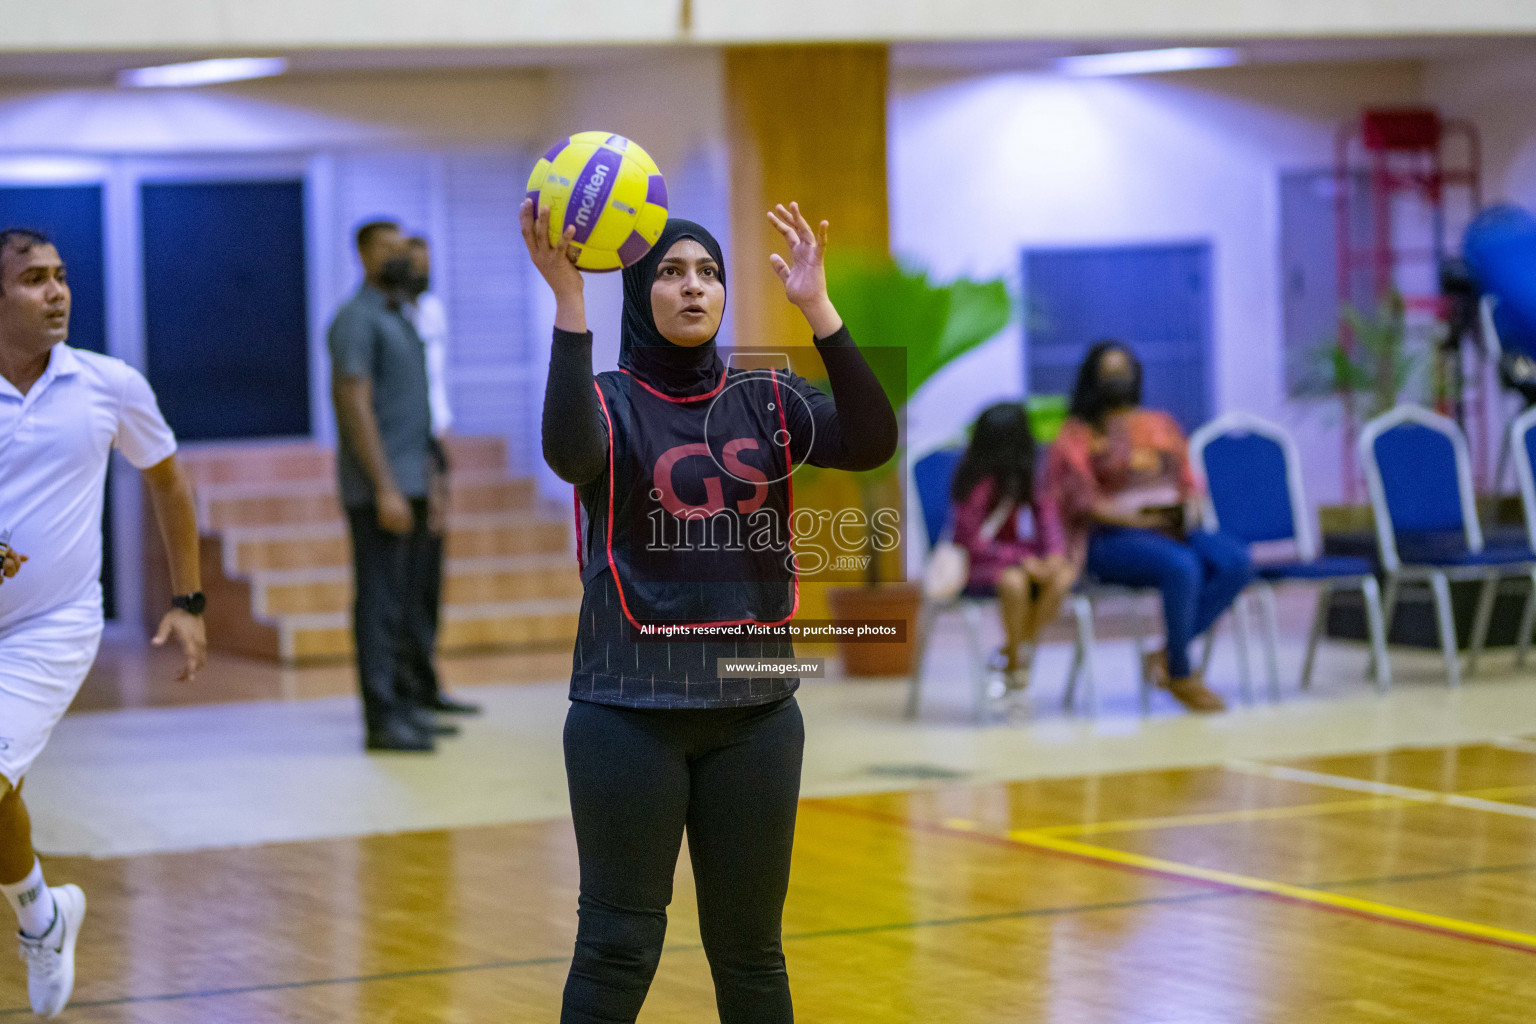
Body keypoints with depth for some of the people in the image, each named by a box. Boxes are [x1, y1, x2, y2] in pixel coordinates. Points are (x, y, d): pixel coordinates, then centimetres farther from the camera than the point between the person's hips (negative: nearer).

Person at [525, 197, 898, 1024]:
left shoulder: (766, 400, 6)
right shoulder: (608, 403, -3)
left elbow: (871, 443, -11)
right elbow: (569, 454, -27)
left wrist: (816, 307, -18)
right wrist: (568, 300, -34)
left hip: (754, 708, 3)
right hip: (630, 712, -3)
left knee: (749, 949, 11)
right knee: (617, 951, -1)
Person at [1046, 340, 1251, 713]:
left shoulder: (1161, 425, 21)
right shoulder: (1078, 435, 4)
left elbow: (1188, 483, 20)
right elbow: (1082, 503, -6)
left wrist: (1188, 511, -4)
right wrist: (1138, 519, -15)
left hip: (1172, 530, 6)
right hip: (1111, 539, -6)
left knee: (1236, 563, -25)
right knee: (1182, 568, -36)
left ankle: (1166, 654, -19)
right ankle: (1181, 675, -21)